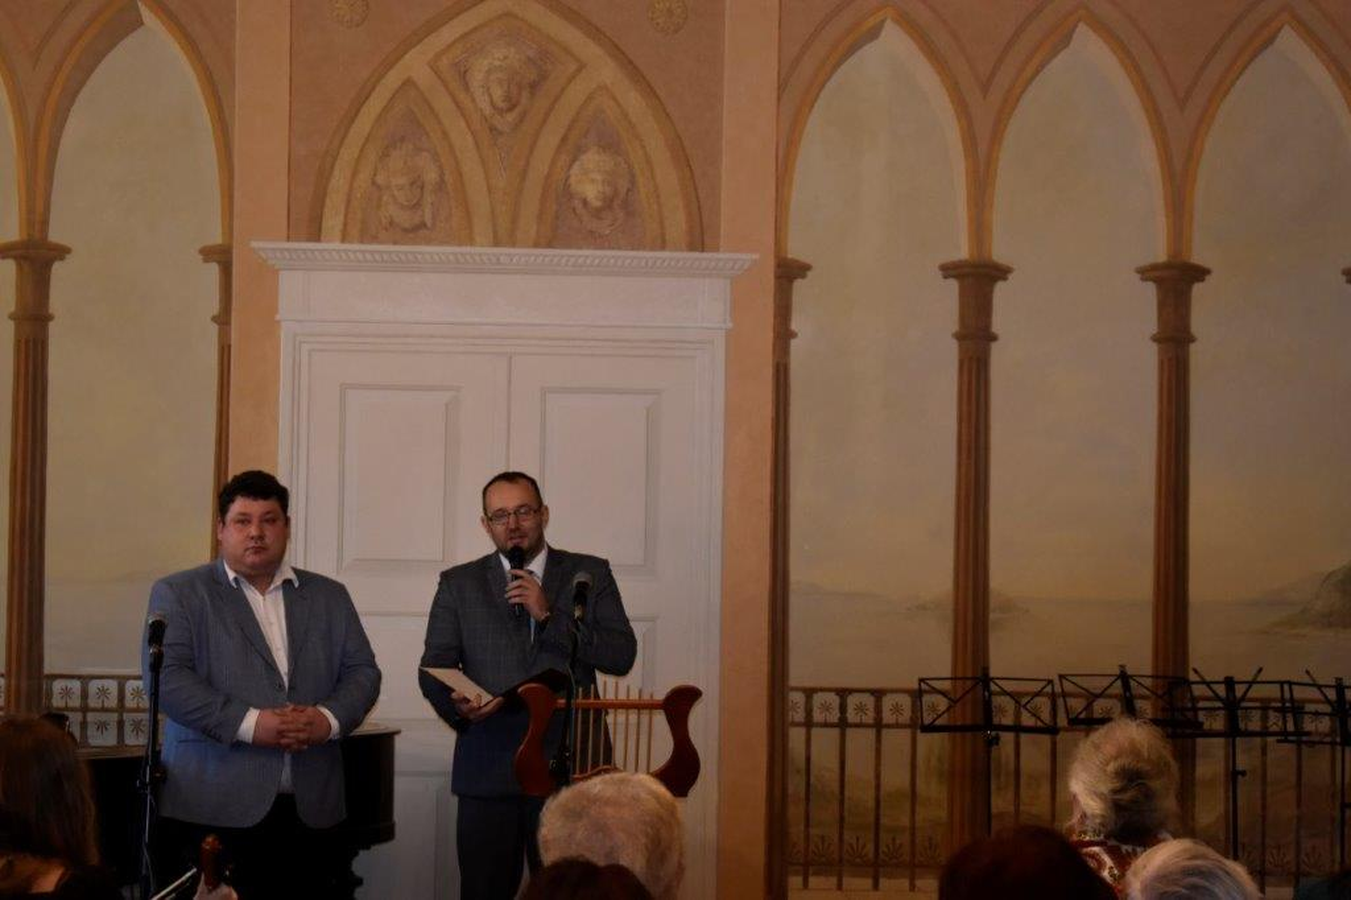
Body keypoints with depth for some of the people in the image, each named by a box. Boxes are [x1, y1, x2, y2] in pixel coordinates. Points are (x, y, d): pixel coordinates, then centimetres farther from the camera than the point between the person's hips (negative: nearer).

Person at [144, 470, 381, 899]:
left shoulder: (329, 597, 18)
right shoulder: (178, 594, 5)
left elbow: (362, 672, 14)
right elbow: (166, 676, -7)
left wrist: (329, 719, -8)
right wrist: (249, 723, -16)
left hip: (310, 810, 4)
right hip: (213, 810, -3)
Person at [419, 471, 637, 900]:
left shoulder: (590, 574, 9)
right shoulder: (458, 584, 12)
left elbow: (622, 656, -1)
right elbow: (433, 667, 7)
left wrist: (549, 615, -10)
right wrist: (457, 704, -15)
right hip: (487, 768, 1)